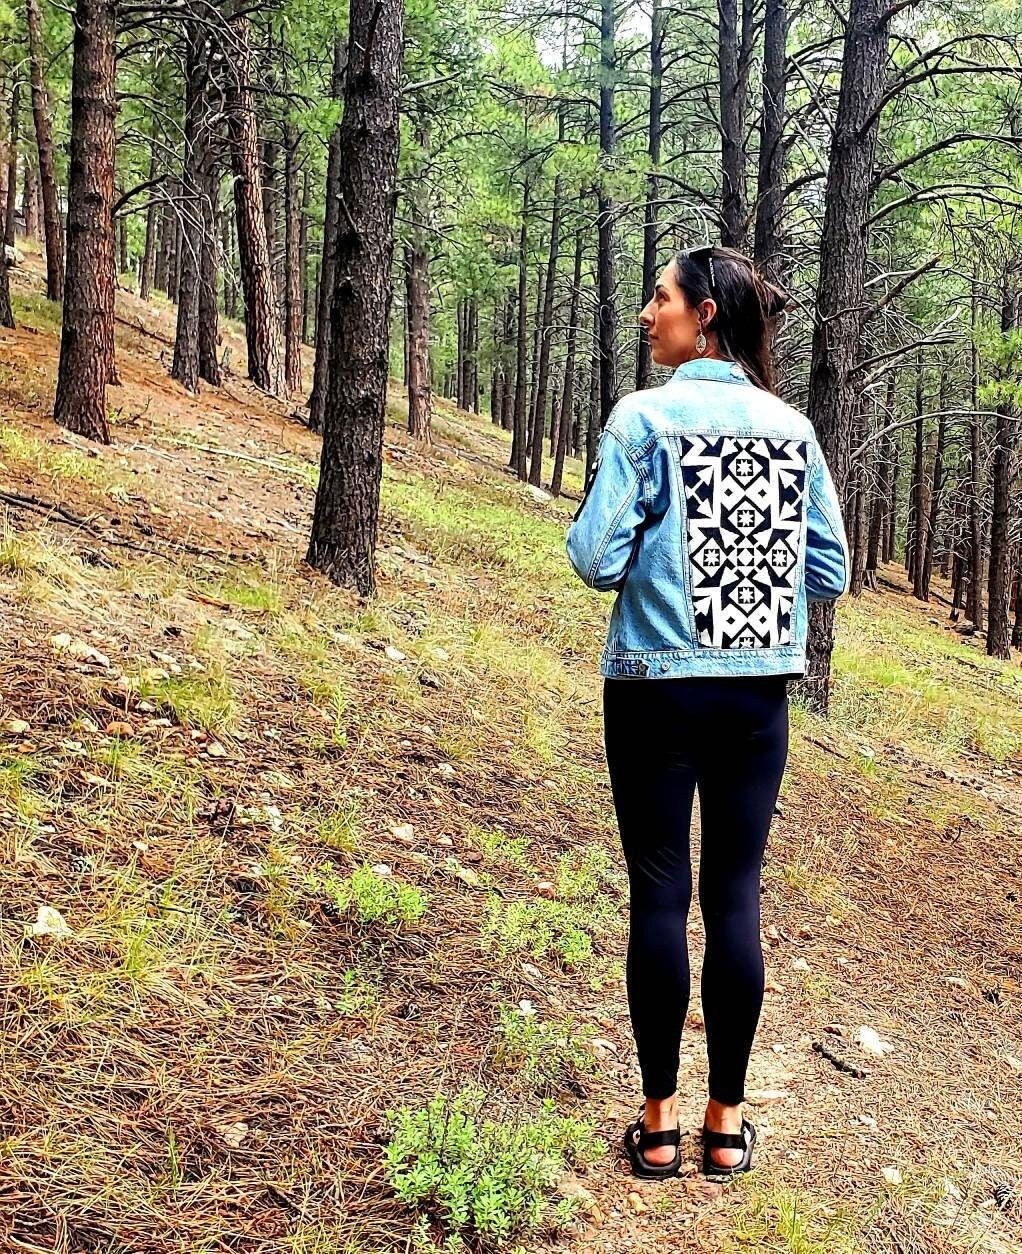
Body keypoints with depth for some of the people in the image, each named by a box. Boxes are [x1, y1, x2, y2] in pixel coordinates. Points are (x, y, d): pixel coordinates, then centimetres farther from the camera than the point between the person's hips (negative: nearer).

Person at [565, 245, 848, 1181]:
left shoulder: (644, 417, -8)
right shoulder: (793, 427, 4)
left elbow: (597, 559, -12)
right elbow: (830, 574, 4)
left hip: (658, 684, -3)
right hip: (760, 689, 3)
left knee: (661, 890, 5)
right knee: (736, 891, 8)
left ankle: (660, 1122, 14)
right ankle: (727, 1122, 17)